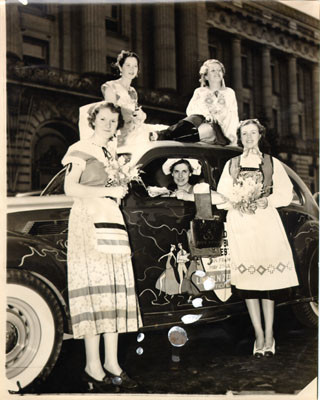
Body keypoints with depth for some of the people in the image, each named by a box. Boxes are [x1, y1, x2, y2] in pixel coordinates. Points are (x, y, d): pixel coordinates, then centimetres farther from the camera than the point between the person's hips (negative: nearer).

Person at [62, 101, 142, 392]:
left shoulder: (113, 152, 22)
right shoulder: (81, 149, 2)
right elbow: (70, 188, -10)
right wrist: (109, 191, -10)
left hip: (112, 220, 7)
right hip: (88, 220, -7)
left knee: (115, 290, 2)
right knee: (93, 290, -11)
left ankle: (112, 363, 7)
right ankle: (93, 367, -8)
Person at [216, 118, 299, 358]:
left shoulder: (272, 163, 12)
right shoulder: (231, 165, 16)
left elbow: (285, 193, 5)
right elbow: (221, 196, 11)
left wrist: (265, 202, -9)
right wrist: (236, 204, -8)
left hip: (266, 223, -1)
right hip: (239, 225, 2)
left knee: (267, 276, -7)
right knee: (247, 279, -2)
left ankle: (269, 334, -2)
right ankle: (259, 334, 4)